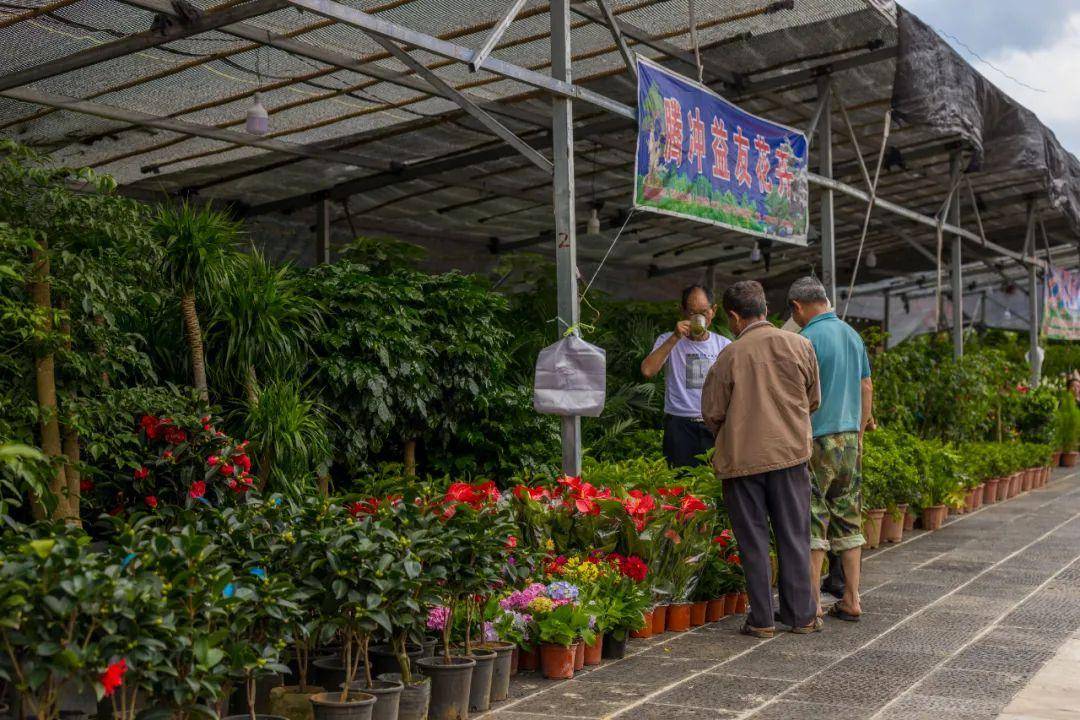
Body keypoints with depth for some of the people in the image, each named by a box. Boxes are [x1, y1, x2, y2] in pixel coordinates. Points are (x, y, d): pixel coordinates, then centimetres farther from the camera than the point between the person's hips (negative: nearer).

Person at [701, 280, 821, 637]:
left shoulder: (730, 355, -8)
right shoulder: (800, 346, 0)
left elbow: (712, 413, -2)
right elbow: (813, 400, 11)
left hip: (742, 458, -2)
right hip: (790, 452, 2)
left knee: (753, 541, 6)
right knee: (793, 537, 11)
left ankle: (762, 619, 10)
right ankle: (801, 615, 15)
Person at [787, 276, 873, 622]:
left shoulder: (807, 340, -13)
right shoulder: (853, 335, 11)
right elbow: (866, 388, 16)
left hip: (816, 439, -7)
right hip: (850, 439, 7)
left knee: (811, 524, -2)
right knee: (848, 521, 12)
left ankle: (811, 604, 0)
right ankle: (851, 600, 16)